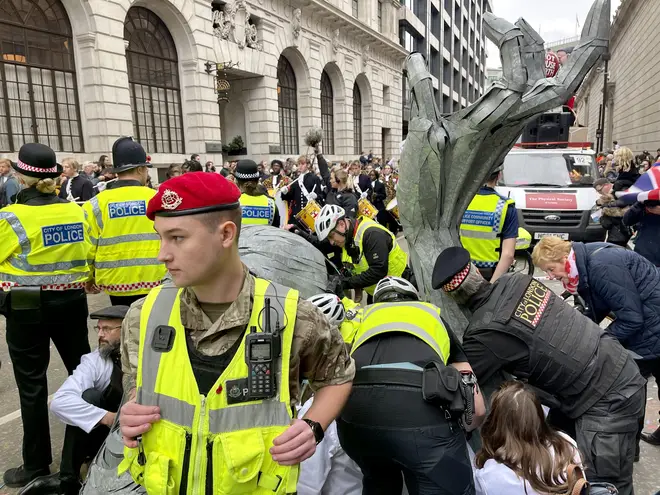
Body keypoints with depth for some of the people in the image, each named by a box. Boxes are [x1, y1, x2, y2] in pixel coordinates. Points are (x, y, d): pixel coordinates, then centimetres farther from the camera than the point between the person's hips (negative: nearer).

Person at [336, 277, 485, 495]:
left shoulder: (365, 316, 36)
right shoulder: (435, 318, 33)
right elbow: (478, 408, 28)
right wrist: (450, 437, 49)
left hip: (353, 408, 3)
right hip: (421, 406, -2)